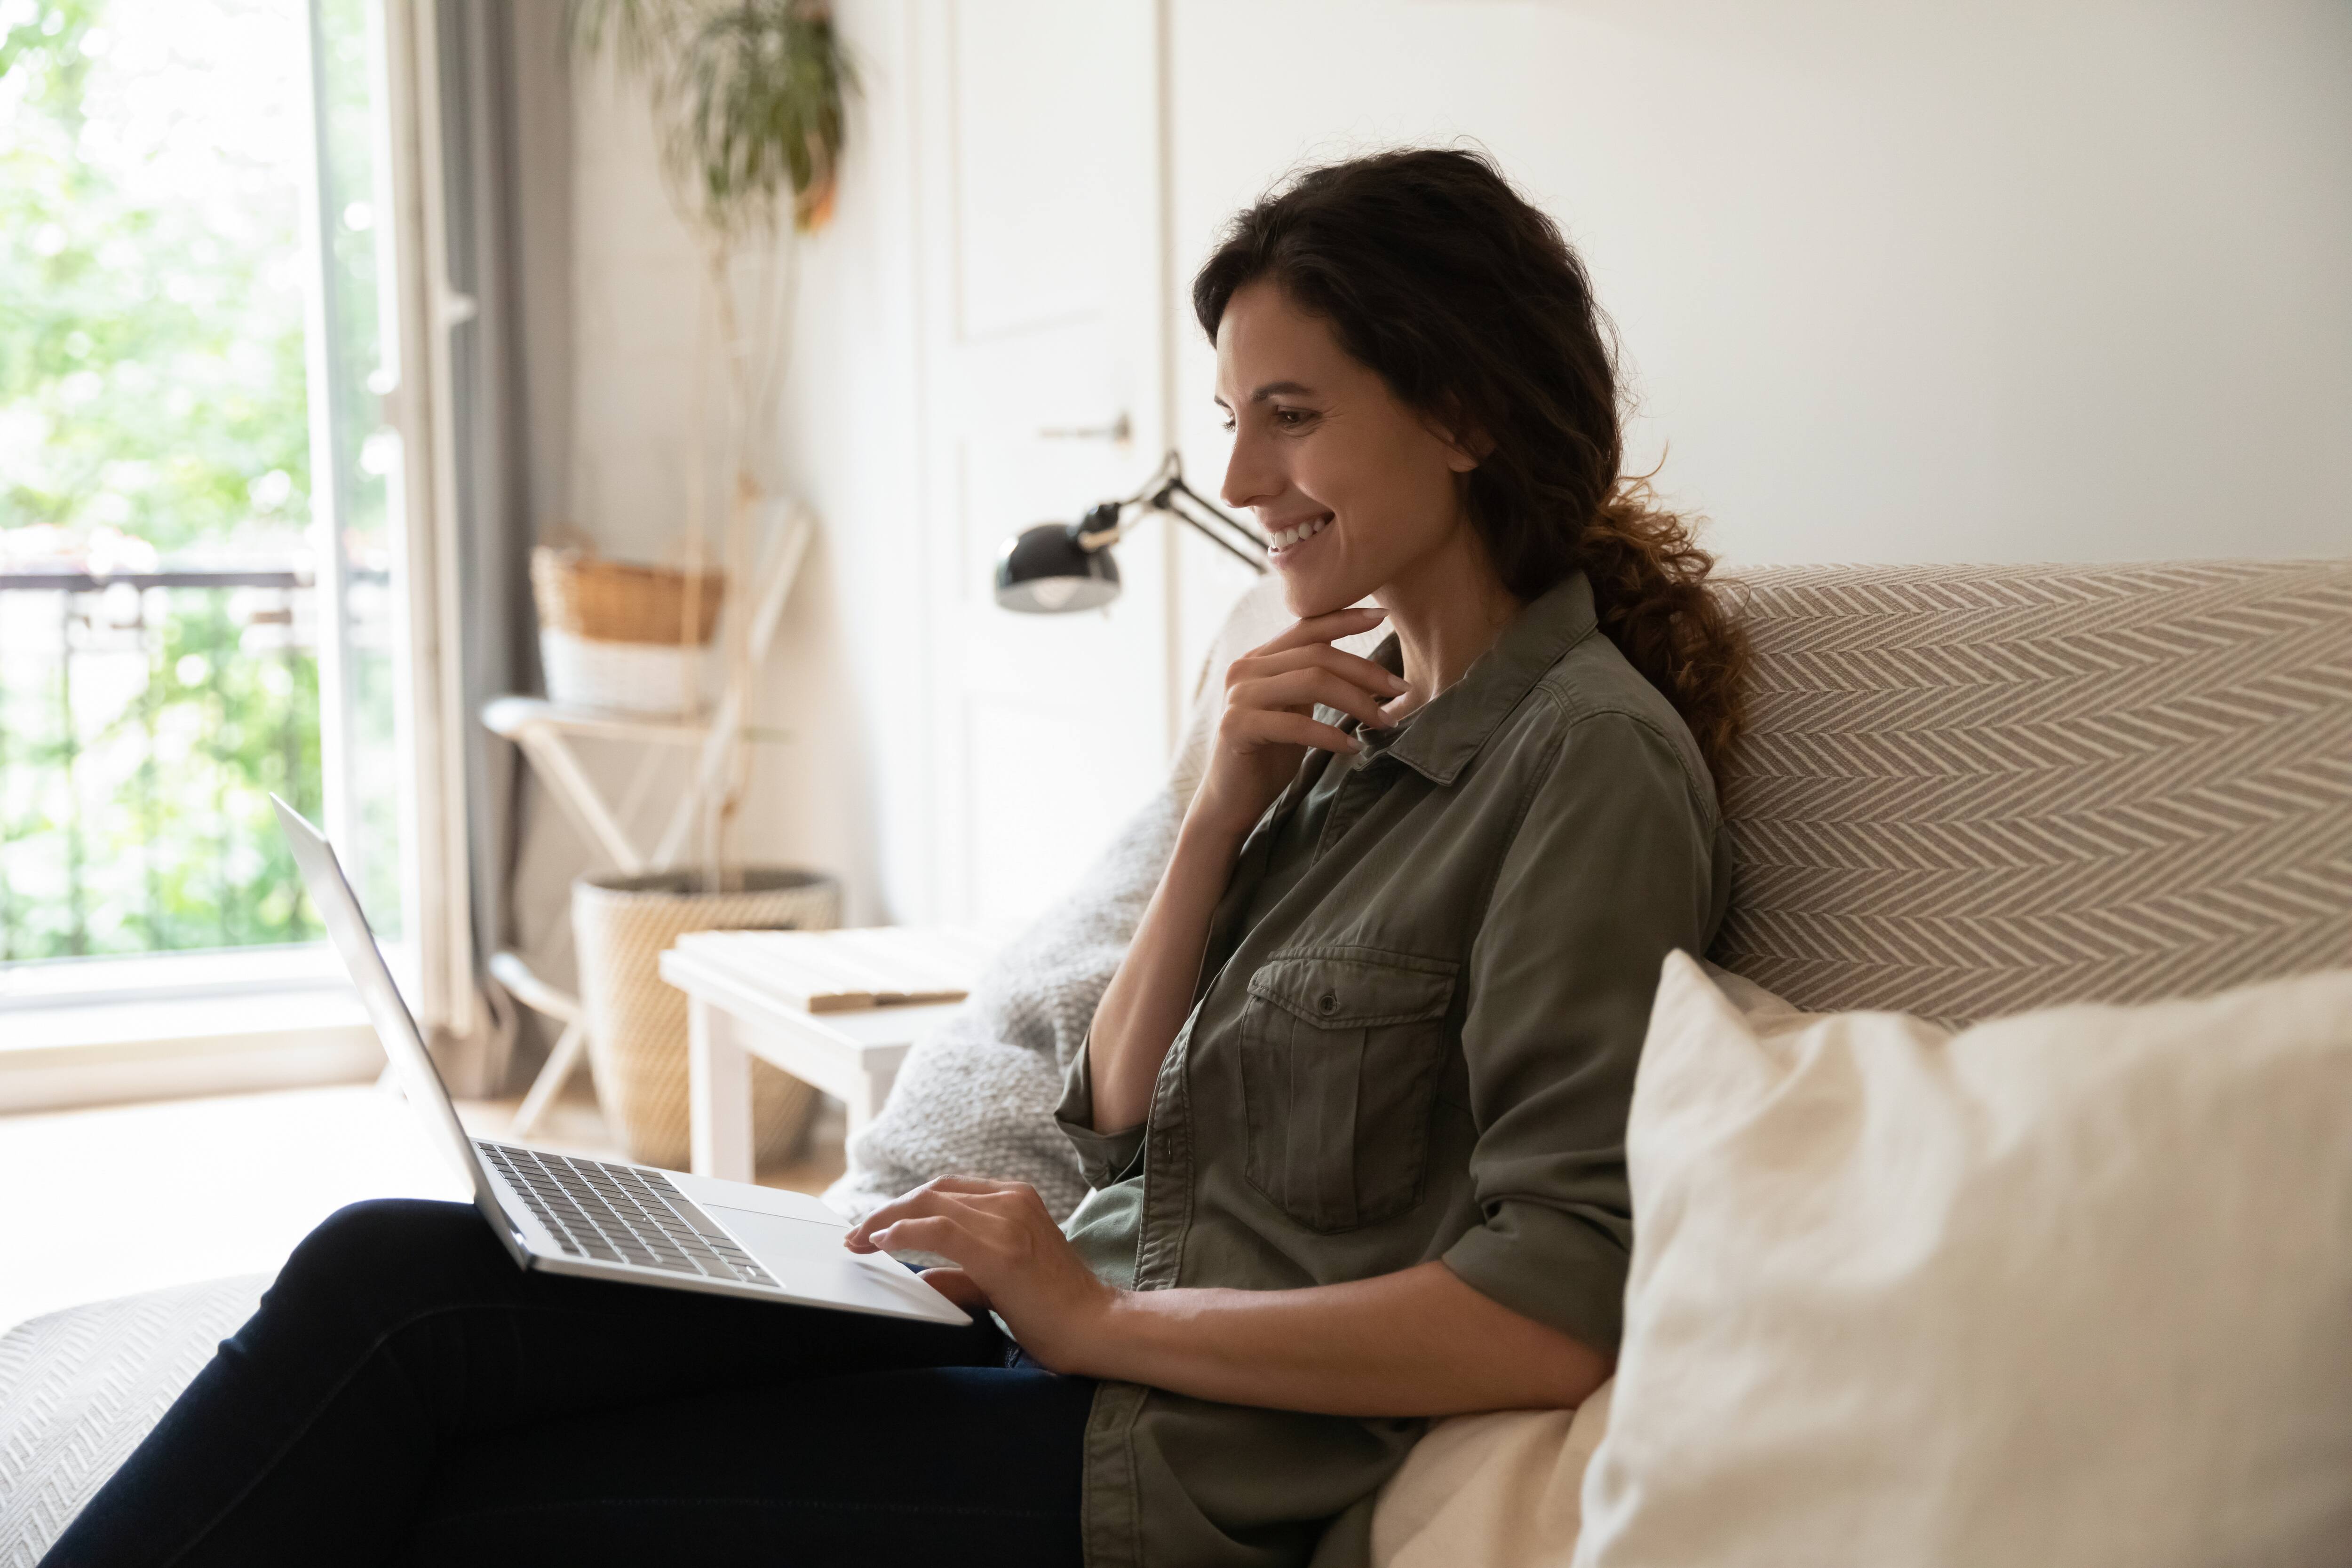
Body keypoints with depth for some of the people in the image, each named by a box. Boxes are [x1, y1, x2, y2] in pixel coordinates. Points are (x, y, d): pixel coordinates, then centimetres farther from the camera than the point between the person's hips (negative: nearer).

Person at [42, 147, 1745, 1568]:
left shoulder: (1593, 758, -12)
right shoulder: (1350, 715, 13)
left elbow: (1558, 1315, -21)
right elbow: (1119, 1118, 11)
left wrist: (1099, 1318, -17)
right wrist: (1221, 813, -3)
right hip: (1076, 1320, 8)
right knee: (384, 1276, -8)